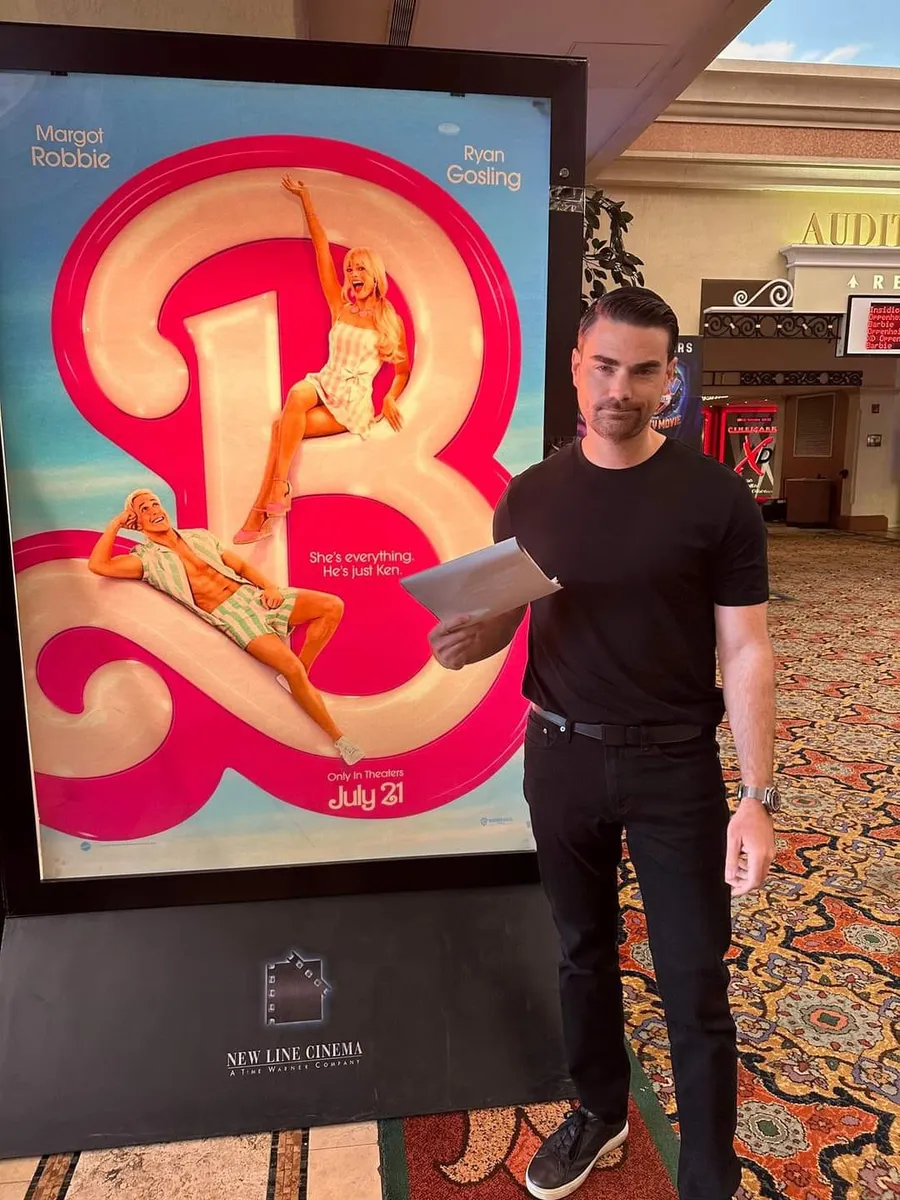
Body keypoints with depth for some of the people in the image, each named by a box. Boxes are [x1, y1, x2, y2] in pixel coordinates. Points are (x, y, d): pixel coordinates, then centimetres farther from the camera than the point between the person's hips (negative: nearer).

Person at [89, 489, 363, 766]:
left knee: (332, 606, -12)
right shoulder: (147, 559, 4)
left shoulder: (199, 536, 18)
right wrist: (115, 523, -1)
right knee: (291, 667, -27)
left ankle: (298, 676, -3)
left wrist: (269, 586, 0)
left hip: (253, 594, 6)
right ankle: (336, 736, -13)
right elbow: (98, 565, -11)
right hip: (230, 615, -6)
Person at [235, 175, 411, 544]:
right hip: (323, 385, 3)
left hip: (354, 403, -3)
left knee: (283, 428, -28)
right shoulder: (340, 306, 11)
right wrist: (305, 198, 8)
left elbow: (402, 369, 12)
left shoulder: (391, 321, 4)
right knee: (297, 393, -35)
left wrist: (391, 398, -8)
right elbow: (321, 248, 9)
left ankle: (260, 513, -26)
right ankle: (278, 488, -35)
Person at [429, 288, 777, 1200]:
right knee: (584, 951, 21)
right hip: (561, 756, 3)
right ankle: (598, 1112, 46)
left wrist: (757, 797, -13)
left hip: (676, 764, -2)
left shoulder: (716, 497, -9)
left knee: (695, 984, 9)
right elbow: (501, 620, 7)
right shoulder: (530, 496, -1)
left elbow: (745, 654, -8)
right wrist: (464, 641, -17)